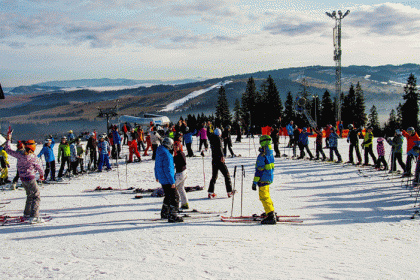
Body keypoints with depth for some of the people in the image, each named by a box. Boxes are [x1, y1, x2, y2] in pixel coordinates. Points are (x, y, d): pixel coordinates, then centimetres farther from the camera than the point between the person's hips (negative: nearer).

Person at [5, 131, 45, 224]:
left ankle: (27, 213, 37)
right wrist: (41, 175, 15)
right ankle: (34, 217, -12)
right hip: (30, 179, -7)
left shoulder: (19, 155, -7)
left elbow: (8, 150, 7)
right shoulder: (33, 158, -19)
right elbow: (39, 168, -5)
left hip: (22, 178, 7)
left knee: (30, 195, 24)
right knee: (36, 197, -2)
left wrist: (8, 139, 17)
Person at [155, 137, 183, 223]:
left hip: (162, 179, 10)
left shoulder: (159, 152, 9)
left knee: (168, 196, 23)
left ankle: (164, 213, 33)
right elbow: (167, 169, -24)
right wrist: (172, 182, -21)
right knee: (175, 197, -7)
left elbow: (156, 165, 21)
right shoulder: (167, 155, -21)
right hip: (167, 179, -10)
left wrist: (157, 176, 34)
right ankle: (172, 216, -10)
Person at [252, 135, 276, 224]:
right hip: (269, 178, 9)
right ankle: (271, 212, 38)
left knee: (264, 197, -7)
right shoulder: (270, 154, 7)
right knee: (266, 195, 24)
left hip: (263, 179, -9)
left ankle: (271, 216, -12)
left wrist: (255, 182, -16)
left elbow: (259, 170, -20)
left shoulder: (262, 156, -20)